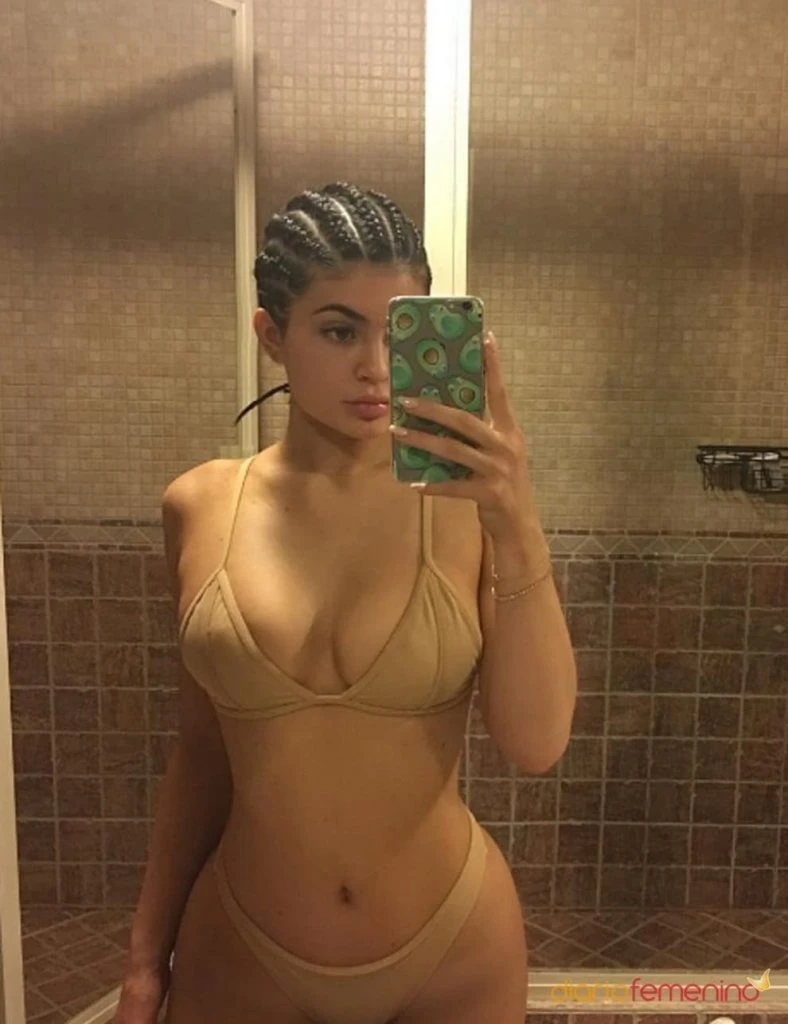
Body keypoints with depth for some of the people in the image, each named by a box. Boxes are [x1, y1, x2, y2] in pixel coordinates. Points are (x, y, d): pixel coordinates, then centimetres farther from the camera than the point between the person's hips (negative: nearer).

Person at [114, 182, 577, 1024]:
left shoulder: (467, 498, -12)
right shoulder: (200, 507, -7)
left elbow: (535, 744, -16)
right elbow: (202, 751, 1)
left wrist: (519, 533, -28)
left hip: (453, 950, 0)